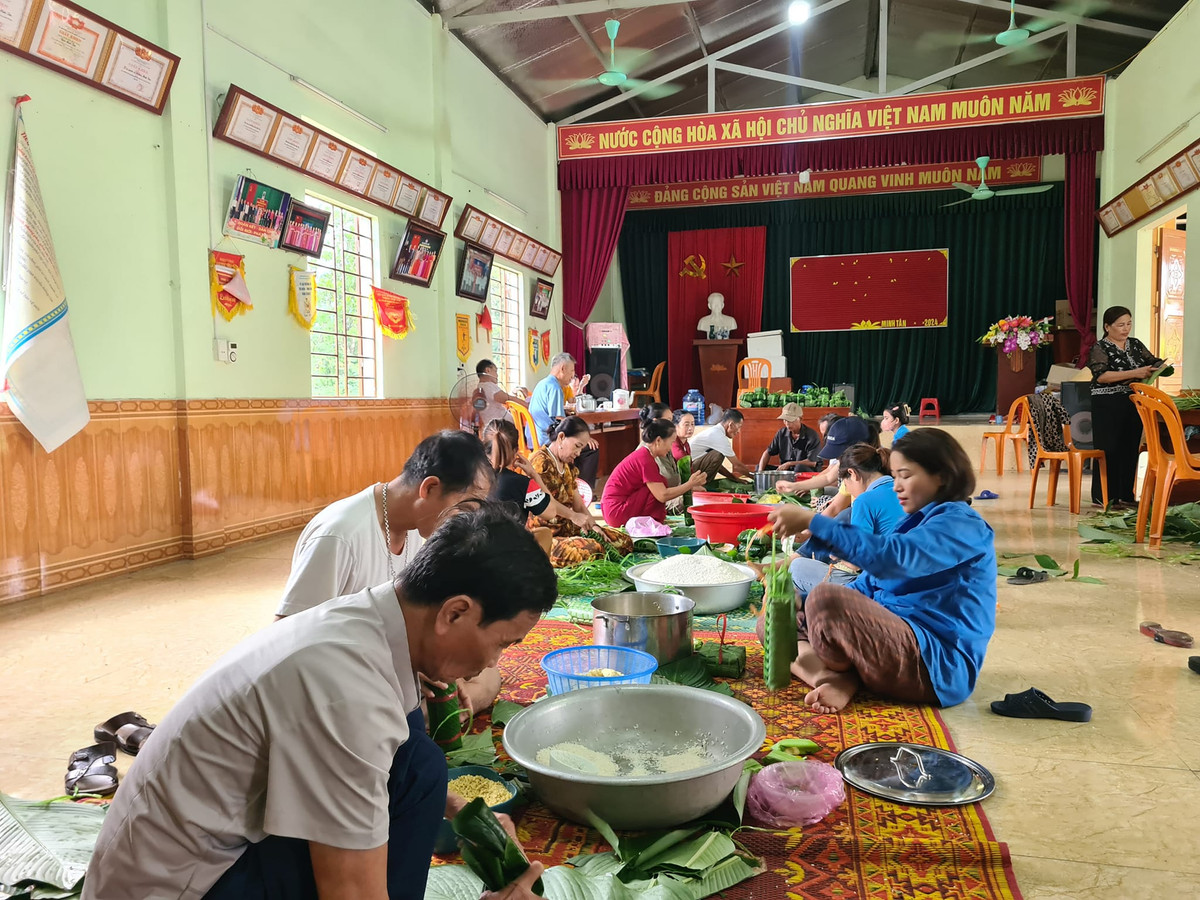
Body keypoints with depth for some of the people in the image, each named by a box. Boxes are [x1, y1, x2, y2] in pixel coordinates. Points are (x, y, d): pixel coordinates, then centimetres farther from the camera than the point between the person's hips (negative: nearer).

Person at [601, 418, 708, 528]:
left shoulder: (642, 454, 12)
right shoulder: (645, 460, -18)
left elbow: (662, 490, 12)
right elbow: (662, 496, -20)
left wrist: (689, 487, 10)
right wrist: (690, 484, -13)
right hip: (617, 512, -10)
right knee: (659, 487, -13)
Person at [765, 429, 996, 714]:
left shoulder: (961, 524, -10)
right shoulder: (918, 522, 20)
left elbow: (891, 557, -28)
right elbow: (870, 584, 20)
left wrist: (812, 521, -28)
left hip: (938, 665, -10)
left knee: (825, 599, -33)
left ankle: (841, 677, -6)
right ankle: (833, 680, -18)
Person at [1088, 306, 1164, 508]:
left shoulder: (1136, 344, 13)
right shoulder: (1100, 348, -6)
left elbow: (1153, 362, 16)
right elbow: (1101, 376, -19)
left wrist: (1161, 367, -9)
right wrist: (1134, 373, -26)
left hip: (1133, 404, 6)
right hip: (1108, 407, -6)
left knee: (1130, 449, 7)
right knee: (1108, 450, -4)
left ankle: (1125, 495, 15)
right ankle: (1103, 497, 3)